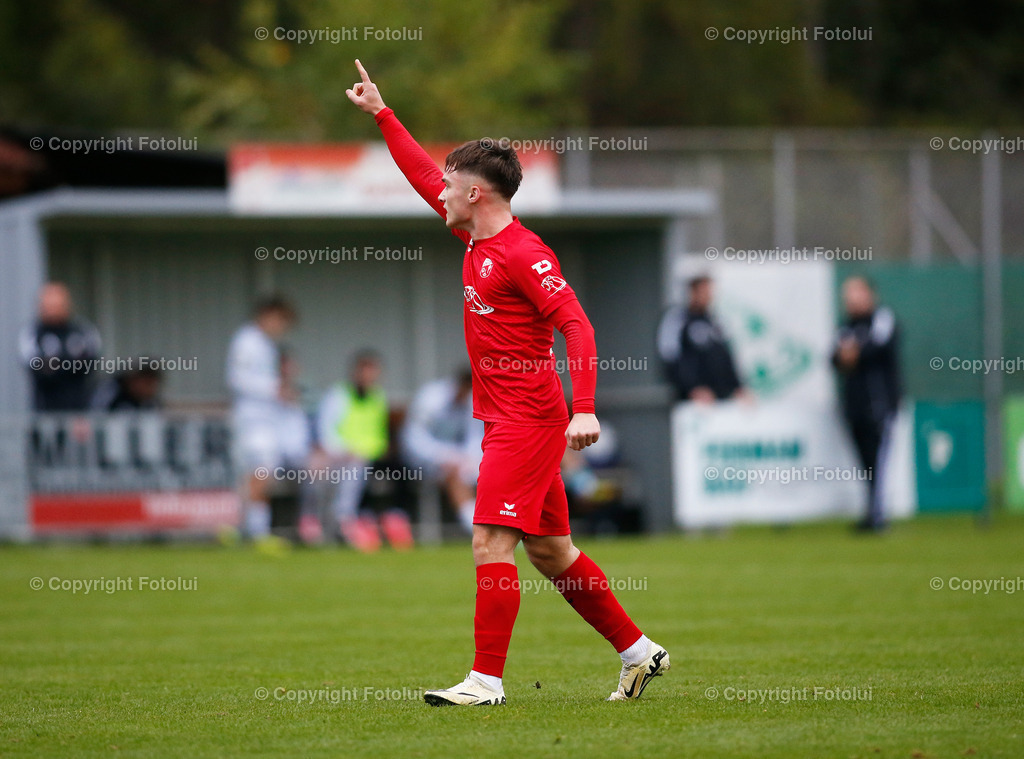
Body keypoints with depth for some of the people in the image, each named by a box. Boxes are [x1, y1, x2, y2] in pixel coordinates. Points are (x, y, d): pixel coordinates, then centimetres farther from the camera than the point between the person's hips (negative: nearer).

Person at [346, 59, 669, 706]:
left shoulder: (524, 253, -15)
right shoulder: (477, 239, 12)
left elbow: (577, 325, -22)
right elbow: (422, 173, 25)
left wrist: (585, 410, -31)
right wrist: (381, 113, 29)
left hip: (528, 418, -9)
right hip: (511, 419, 9)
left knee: (492, 541, -13)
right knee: (549, 550, 12)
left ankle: (487, 679, -13)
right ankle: (638, 650, 20)